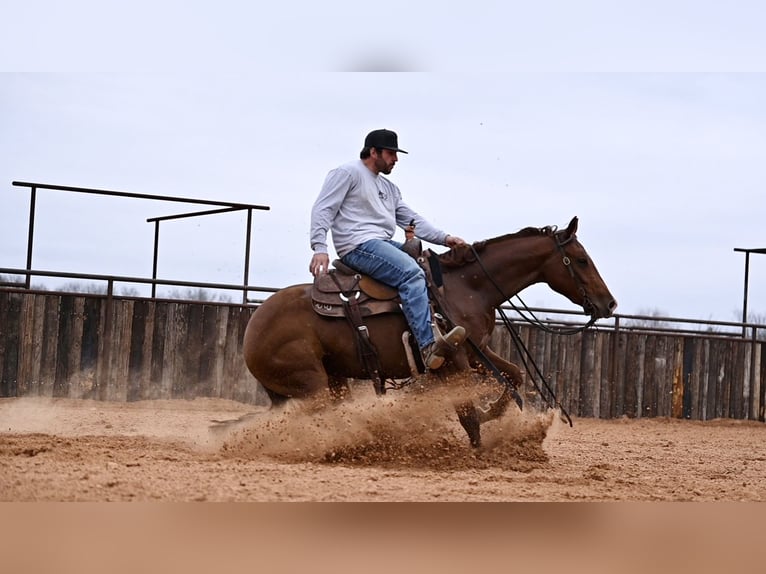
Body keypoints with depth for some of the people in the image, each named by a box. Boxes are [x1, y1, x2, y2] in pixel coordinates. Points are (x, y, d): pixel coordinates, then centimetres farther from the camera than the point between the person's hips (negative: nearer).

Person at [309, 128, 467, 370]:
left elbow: (412, 220, 22)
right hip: (358, 246, -10)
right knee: (411, 273, -29)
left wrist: (444, 238, 8)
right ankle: (429, 347, -41)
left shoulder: (389, 187, 26)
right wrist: (320, 248, -19)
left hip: (384, 245, 10)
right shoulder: (348, 173, 2)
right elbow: (322, 210, -5)